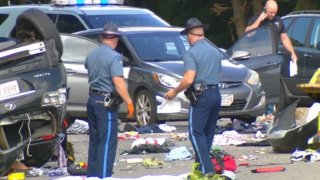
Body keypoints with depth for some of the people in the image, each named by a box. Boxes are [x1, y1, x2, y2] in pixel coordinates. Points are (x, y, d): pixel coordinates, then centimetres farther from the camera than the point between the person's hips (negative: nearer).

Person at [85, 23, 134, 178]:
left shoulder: (92, 55, 9)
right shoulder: (114, 57, -16)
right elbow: (118, 81, -23)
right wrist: (129, 102, -21)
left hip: (92, 99, 8)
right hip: (106, 101, -8)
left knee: (94, 140, 15)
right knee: (107, 142, -6)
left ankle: (92, 174, 17)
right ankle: (103, 176, -10)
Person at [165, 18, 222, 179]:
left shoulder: (191, 53, -10)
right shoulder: (214, 51, 15)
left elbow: (189, 79, -19)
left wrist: (175, 91, -5)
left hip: (202, 95, -8)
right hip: (216, 94, 8)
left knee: (196, 133, -6)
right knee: (208, 133, 13)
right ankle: (201, 167, 16)